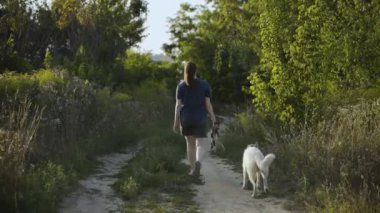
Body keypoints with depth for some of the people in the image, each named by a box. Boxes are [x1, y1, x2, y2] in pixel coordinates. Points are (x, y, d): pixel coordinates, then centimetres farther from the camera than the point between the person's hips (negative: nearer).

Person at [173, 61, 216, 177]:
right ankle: (198, 161, -22)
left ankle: (193, 169, 16)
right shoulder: (204, 84, -1)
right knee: (199, 144, 5)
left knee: (190, 144, 12)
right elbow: (208, 104, -3)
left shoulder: (181, 85, -1)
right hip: (200, 118, -1)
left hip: (186, 119, 1)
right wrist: (213, 118, 5)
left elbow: (178, 105, -3)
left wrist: (176, 121, 1)